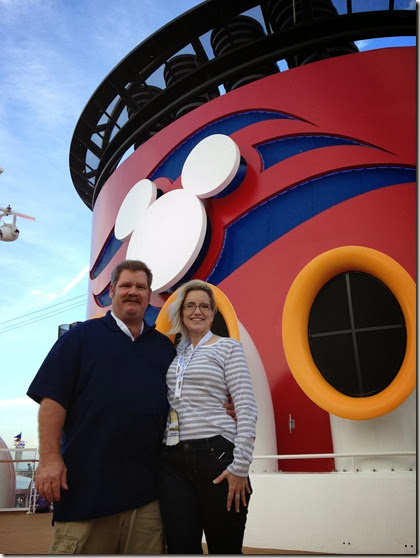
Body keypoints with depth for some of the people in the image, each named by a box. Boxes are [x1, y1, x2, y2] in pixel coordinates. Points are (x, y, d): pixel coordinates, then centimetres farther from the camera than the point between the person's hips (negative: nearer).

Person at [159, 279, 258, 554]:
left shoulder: (228, 347, 1)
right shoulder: (174, 354, 14)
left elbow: (247, 409, -7)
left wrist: (240, 466, -13)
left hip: (217, 454, -4)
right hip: (173, 460, 4)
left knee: (225, 549, 6)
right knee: (180, 548, 5)